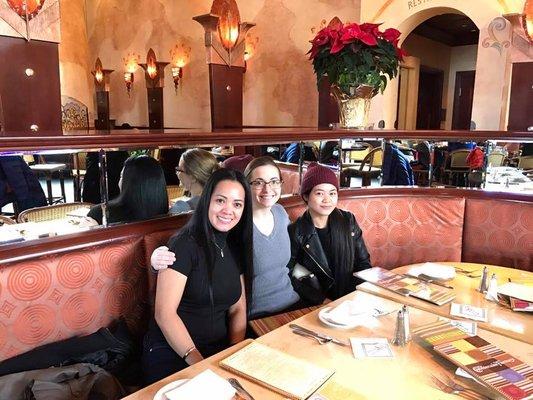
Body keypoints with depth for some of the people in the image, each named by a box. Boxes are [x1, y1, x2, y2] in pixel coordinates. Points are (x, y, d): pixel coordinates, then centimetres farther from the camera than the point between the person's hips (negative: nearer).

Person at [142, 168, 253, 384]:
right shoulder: (184, 245, -13)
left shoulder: (236, 249, 8)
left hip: (218, 351, 6)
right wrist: (196, 360, -19)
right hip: (171, 354, -6)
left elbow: (238, 308, 10)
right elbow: (164, 313, -15)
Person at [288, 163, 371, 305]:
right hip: (319, 307, -3)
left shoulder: (348, 221, 2)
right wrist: (324, 303, -16)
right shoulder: (295, 233, -10)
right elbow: (286, 276, -9)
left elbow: (363, 262, 10)